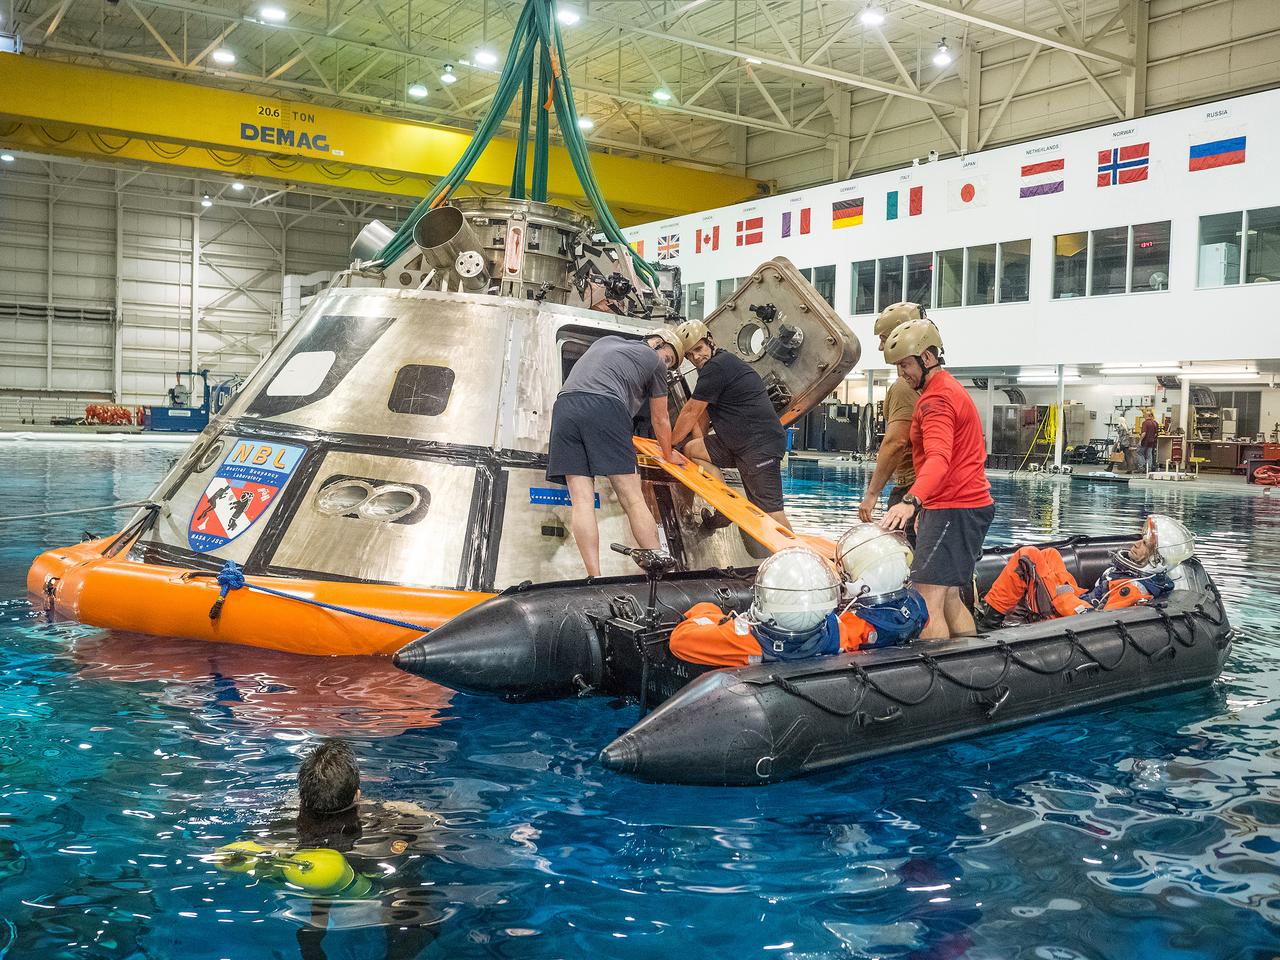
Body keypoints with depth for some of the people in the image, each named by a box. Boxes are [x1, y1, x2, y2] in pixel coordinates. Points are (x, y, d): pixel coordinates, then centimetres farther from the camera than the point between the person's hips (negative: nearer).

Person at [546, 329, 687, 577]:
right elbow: (660, 420, 27)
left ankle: (595, 578, -12)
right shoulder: (654, 361, 20)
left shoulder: (604, 341, 36)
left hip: (564, 406, 5)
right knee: (632, 499, -3)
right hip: (605, 407, -5)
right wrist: (669, 455, 45)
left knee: (581, 500, -4)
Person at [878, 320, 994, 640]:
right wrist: (924, 506, 30)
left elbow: (938, 458, -31)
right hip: (972, 503, 11)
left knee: (927, 602, -15)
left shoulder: (937, 400, -14)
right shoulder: (951, 389, 20)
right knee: (950, 599, 16)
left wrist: (912, 501, -47)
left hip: (953, 509, -11)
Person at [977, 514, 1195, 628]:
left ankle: (990, 615, -2)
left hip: (1061, 618, -10)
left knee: (1028, 557, -11)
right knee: (1049, 554, 18)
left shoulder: (1136, 589, -25)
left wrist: (1061, 593, -22)